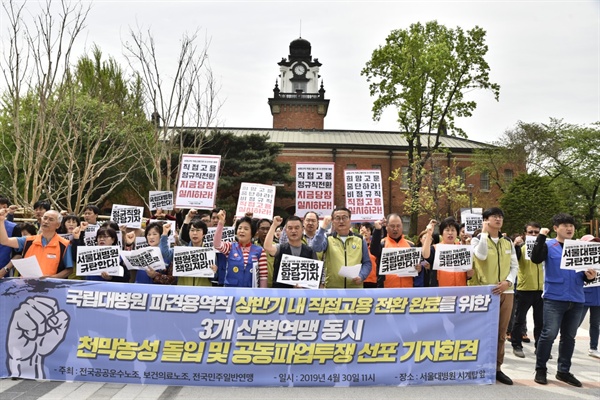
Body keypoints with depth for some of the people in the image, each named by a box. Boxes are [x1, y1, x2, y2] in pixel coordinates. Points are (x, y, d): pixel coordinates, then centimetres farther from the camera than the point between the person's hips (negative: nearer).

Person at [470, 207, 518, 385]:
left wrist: (508, 282, -7)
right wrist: (484, 232, -14)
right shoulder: (478, 239, -1)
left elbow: (514, 265, 10)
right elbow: (482, 255, -22)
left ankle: (497, 368, 18)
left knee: (501, 332, 9)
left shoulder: (508, 242, 13)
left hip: (505, 291, 4)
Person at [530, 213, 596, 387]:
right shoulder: (549, 246, -1)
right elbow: (535, 259, -19)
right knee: (549, 334, -5)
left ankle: (564, 370, 23)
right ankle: (540, 369, 9)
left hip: (576, 299, 5)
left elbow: (585, 271, 17)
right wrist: (541, 237, -20)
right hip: (554, 298, -5)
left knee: (569, 336, 11)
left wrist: (589, 276, -6)